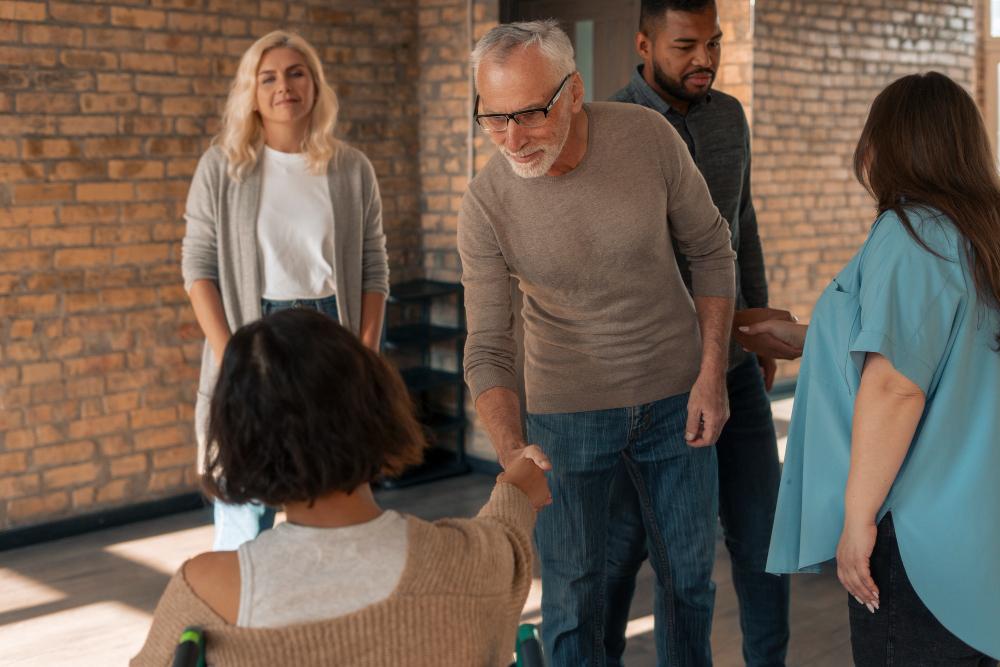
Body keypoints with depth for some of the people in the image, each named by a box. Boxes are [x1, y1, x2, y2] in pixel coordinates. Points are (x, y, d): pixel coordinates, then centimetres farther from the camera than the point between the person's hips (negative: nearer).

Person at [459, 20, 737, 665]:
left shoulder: (647, 135, -16)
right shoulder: (487, 203, -18)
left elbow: (710, 248, -2)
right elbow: (488, 349, -15)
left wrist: (712, 372, -6)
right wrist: (513, 451, -32)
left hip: (675, 396, 2)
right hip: (567, 410, -1)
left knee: (691, 576, 15)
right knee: (572, 593, 6)